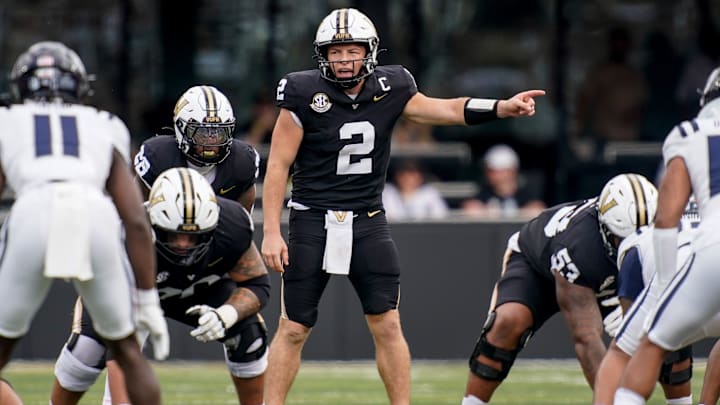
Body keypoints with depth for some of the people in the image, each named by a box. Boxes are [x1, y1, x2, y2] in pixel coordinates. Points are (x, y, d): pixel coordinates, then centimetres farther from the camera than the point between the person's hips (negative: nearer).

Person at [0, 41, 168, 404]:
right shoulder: (104, 132, 33)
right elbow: (136, 222, 23)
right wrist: (147, 300, 24)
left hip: (33, 214, -1)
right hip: (96, 217, 1)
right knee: (126, 350, 21)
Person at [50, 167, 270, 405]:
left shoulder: (232, 229, -36)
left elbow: (257, 285, -18)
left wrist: (225, 315, -41)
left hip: (202, 286, 2)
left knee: (248, 333, -19)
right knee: (86, 350, -23)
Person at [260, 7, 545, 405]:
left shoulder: (389, 89, -2)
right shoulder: (305, 95, -11)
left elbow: (446, 109, 9)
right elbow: (278, 166, -8)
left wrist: (502, 107, -5)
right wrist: (271, 232, -11)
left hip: (368, 222, 3)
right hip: (313, 221, -3)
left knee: (387, 326, -1)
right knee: (293, 329, 0)